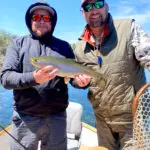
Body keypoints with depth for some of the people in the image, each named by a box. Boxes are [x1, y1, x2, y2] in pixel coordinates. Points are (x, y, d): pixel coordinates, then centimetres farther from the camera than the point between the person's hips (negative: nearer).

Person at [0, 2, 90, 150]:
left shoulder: (64, 46, 8)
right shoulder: (18, 43, 3)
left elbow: (73, 74, 10)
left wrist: (80, 80, -14)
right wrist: (33, 78, -25)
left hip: (57, 117, 2)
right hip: (25, 118, -1)